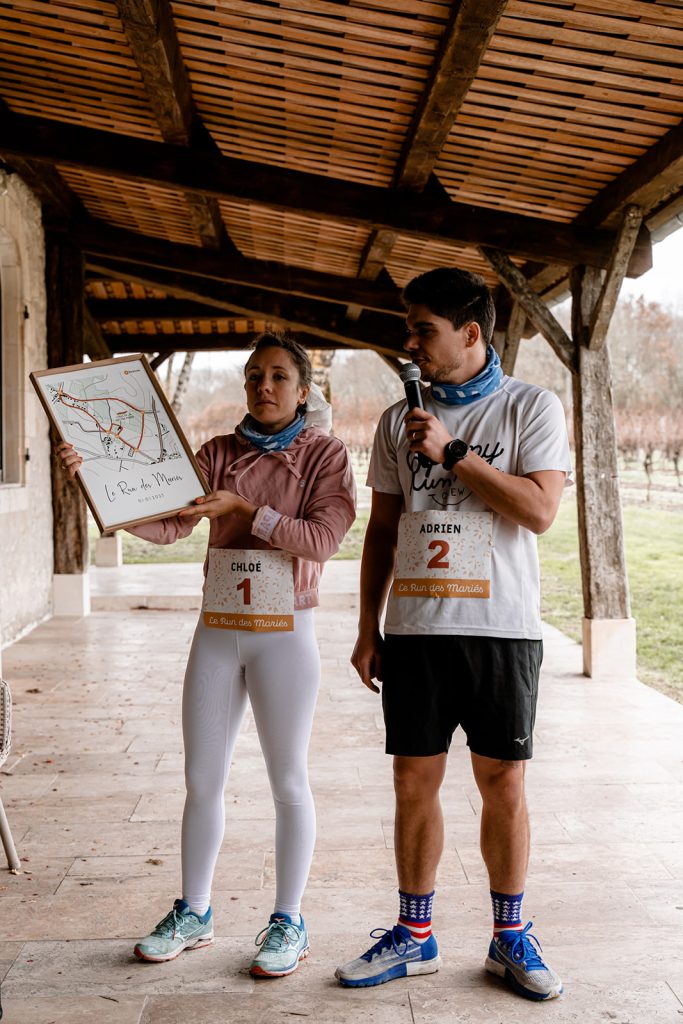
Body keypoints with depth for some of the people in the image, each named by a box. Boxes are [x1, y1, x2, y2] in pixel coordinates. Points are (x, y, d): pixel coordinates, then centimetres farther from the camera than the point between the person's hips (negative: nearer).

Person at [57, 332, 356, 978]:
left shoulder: (324, 454, -1)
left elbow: (321, 537, -15)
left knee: (288, 781, 5)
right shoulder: (219, 453, 7)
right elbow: (166, 525, -4)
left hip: (284, 633, -4)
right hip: (217, 631, 4)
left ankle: (287, 922, 20)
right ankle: (193, 914, 27)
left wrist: (241, 507, -21)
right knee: (201, 778, 10)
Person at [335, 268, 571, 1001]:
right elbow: (381, 531, 12)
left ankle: (510, 938, 24)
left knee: (503, 783, 5)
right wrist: (367, 628, 9)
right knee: (414, 781, 7)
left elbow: (539, 510, -11)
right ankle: (414, 936, 23)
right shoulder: (399, 420, 11)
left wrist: (452, 453, -14)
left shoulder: (531, 408, 1)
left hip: (500, 626, -3)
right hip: (415, 628, 3)